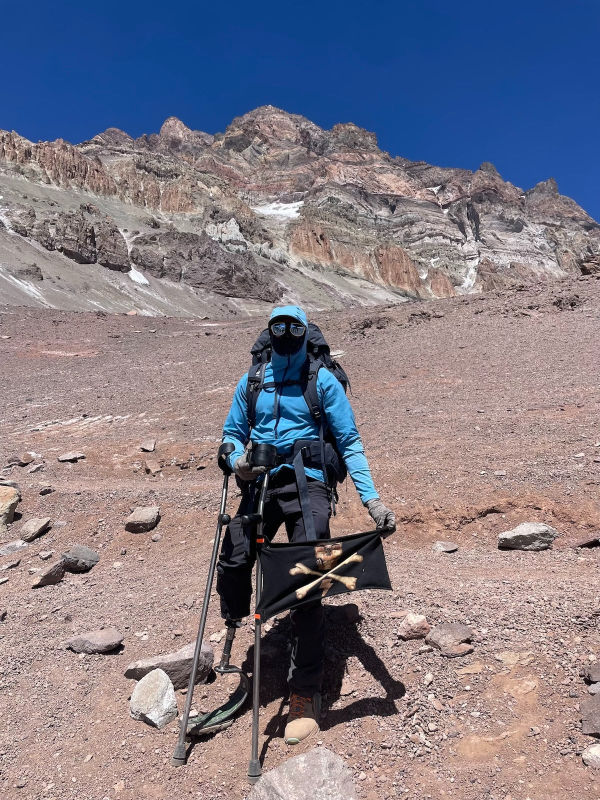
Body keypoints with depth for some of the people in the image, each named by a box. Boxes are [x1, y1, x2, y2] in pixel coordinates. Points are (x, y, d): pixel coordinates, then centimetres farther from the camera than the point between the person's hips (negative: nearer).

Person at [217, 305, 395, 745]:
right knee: (232, 562, -18)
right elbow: (232, 432, 20)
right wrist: (237, 461, -4)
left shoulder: (323, 382, 6)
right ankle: (233, 629, 15)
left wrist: (372, 498, -7)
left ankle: (306, 692, 10)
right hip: (260, 484, 3)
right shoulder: (251, 383, 16)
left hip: (307, 484, -2)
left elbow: (350, 443, 4)